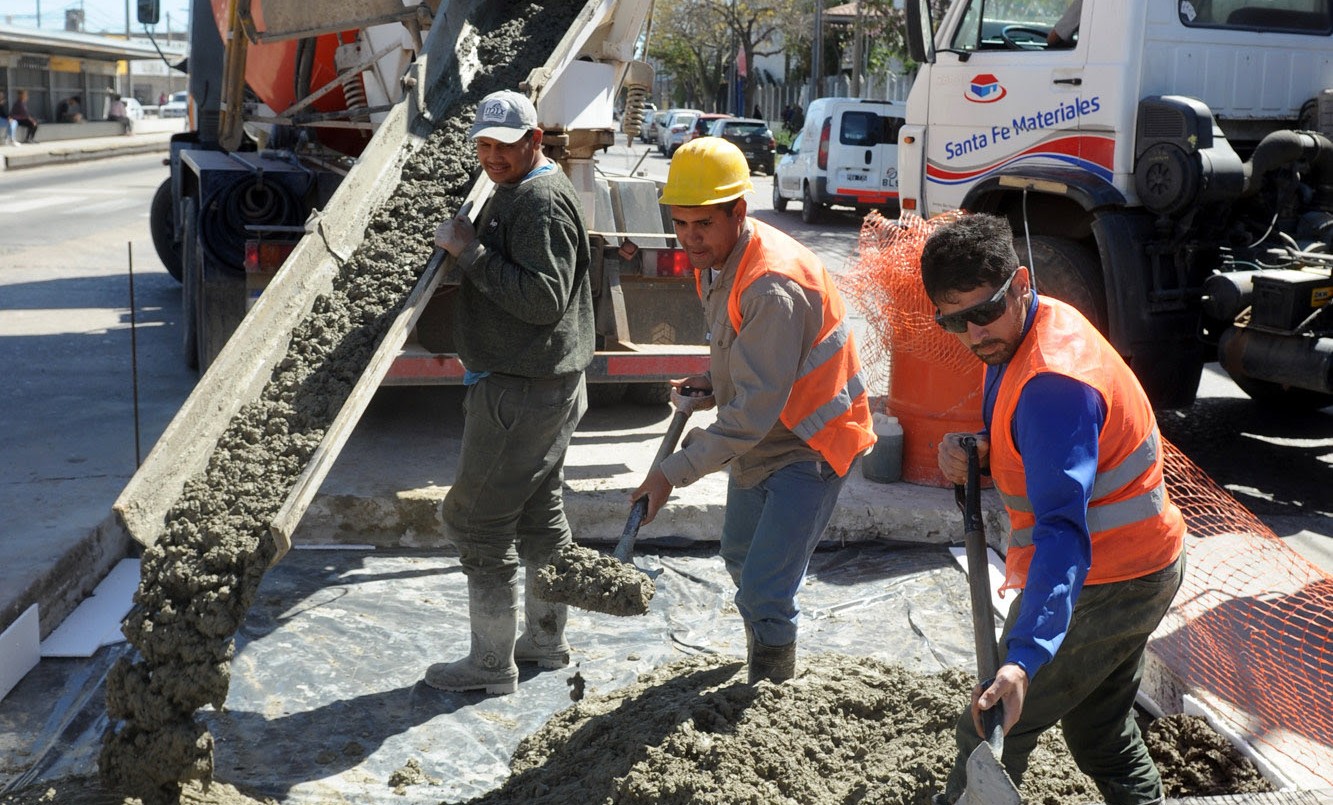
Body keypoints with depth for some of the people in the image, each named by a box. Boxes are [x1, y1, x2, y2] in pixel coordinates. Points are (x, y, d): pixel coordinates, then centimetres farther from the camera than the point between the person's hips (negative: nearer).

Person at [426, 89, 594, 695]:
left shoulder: (541, 202, -18)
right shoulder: (515, 192, 17)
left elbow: (543, 299, -27)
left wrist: (471, 251, -24)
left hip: (521, 390, -11)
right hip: (546, 385, 11)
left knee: (477, 519, -5)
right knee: (539, 513, 18)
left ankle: (491, 663, 4)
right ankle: (546, 639, 31)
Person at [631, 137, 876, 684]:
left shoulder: (773, 286, -32)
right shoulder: (715, 258, -1)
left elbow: (755, 410, -33)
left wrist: (673, 473, -32)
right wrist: (714, 381, 1)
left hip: (807, 445, -10)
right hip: (757, 439, 10)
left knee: (764, 595, -15)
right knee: (740, 561, 27)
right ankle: (763, 671, 52)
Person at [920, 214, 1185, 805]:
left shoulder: (1054, 381, -31)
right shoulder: (1018, 335, 1)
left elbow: (1064, 531, -40)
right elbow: (1027, 449, 15)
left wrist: (1023, 658, -50)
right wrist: (973, 452, -9)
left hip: (1104, 585, -10)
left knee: (991, 735, 0)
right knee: (1101, 734, 24)